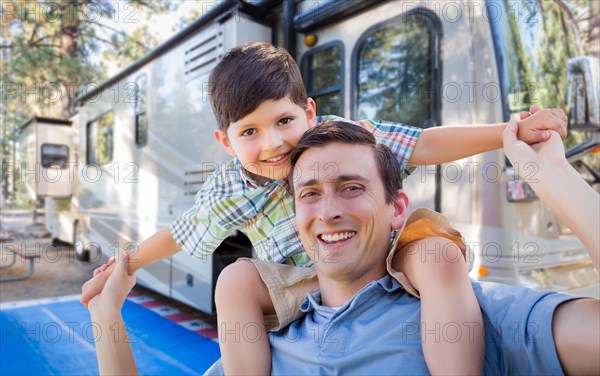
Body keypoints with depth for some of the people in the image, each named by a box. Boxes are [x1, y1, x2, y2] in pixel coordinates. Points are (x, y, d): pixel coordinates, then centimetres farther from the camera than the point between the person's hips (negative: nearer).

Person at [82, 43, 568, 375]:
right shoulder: (225, 193, -6)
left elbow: (424, 144, -14)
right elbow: (180, 232, 10)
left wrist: (511, 131, -22)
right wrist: (122, 267, 18)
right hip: (302, 300, 2)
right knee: (236, 278, -20)